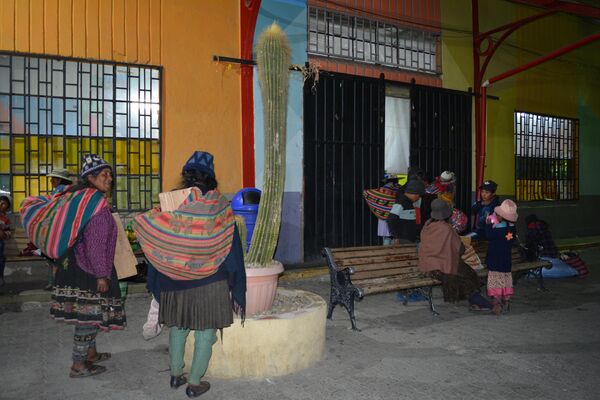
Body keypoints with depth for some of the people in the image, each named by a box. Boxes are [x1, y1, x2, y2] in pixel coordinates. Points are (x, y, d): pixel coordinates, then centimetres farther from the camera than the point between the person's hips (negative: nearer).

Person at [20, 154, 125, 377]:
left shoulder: (77, 197, 9)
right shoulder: (97, 202, -18)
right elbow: (96, 243, -23)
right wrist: (101, 274, -19)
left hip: (75, 265, 9)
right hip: (89, 268, -9)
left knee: (88, 313, 20)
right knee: (89, 314, 1)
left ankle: (90, 353, 34)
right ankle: (78, 366, 11)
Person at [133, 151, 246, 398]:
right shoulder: (221, 207, -9)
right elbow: (232, 248, -6)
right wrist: (236, 287, 1)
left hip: (176, 280, 3)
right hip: (211, 282, -2)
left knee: (178, 327, 20)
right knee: (205, 331, 9)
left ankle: (176, 375, 32)